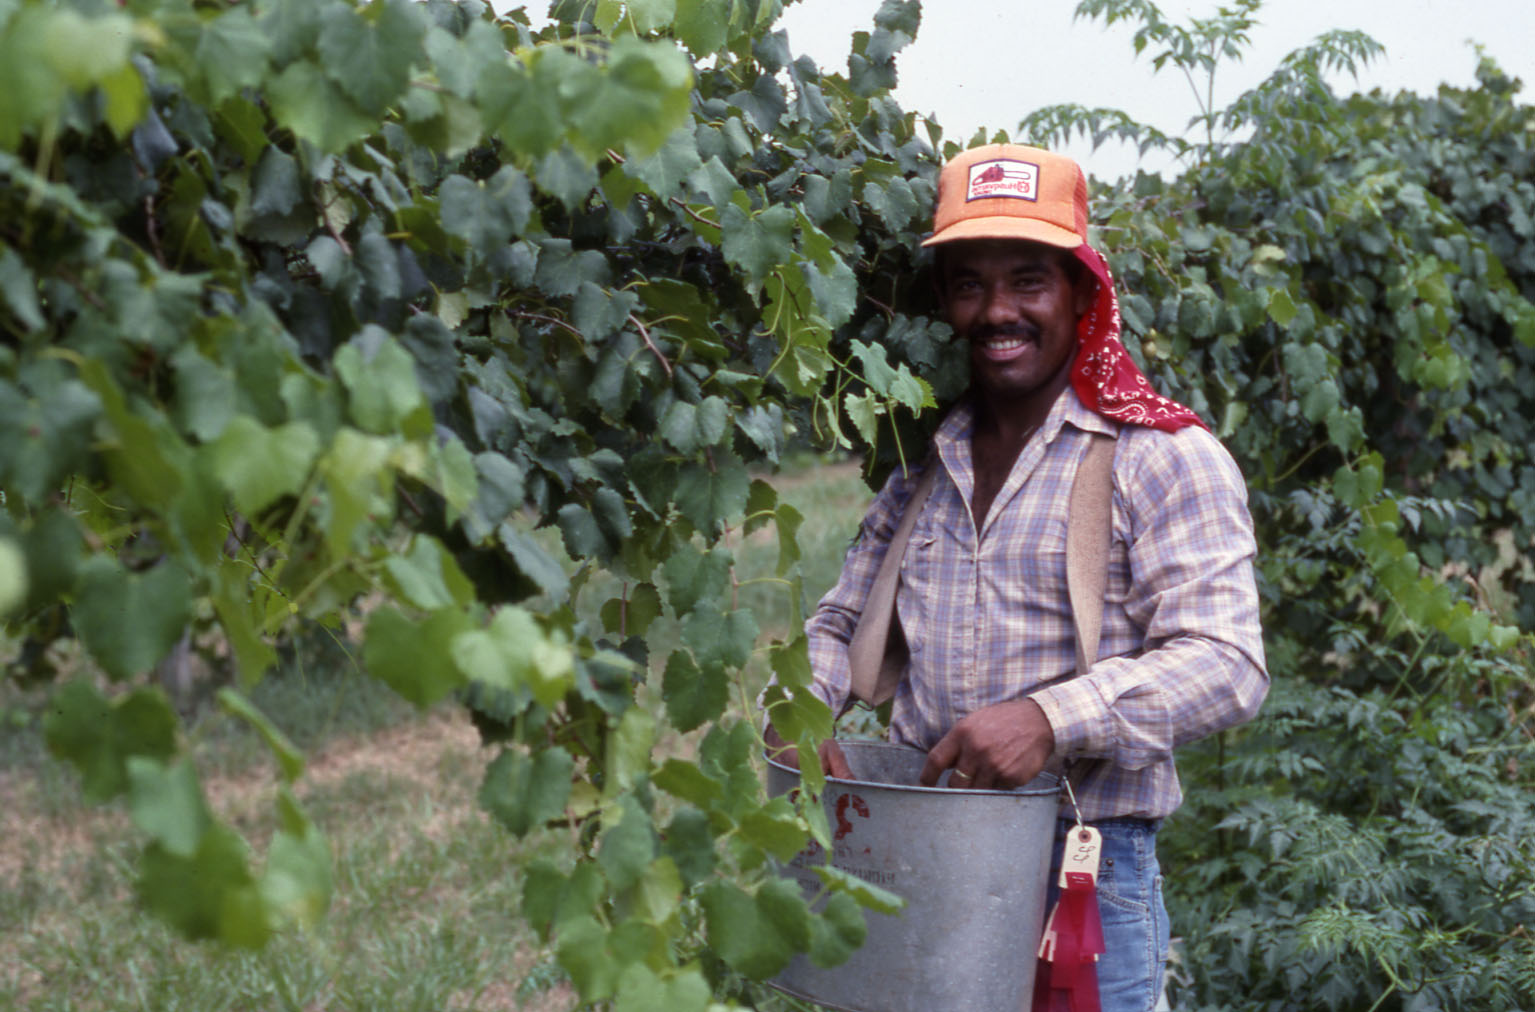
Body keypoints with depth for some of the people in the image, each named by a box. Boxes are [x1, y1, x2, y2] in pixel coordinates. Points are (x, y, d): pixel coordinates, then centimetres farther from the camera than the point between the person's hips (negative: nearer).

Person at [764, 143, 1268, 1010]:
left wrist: (1054, 717, -29)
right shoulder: (922, 464, 13)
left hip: (1084, 878, -4)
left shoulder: (1164, 458, -5)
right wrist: (801, 704, -2)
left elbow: (1227, 664, -15)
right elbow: (843, 622, 21)